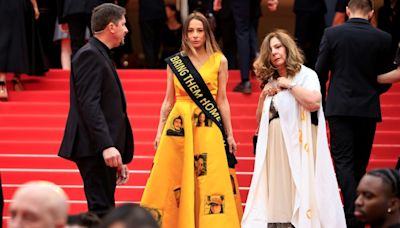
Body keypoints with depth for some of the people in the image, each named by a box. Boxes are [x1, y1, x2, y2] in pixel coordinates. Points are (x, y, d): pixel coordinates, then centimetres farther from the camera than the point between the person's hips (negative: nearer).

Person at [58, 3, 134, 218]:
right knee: (101, 211, -13)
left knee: (102, 211, 9)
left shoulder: (99, 55, 21)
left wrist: (120, 160, 22)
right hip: (95, 149, -10)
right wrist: (106, 146, -28)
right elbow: (89, 104, -20)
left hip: (105, 150, 10)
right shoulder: (89, 55, -10)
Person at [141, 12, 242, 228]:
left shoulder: (219, 61, 4)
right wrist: (159, 132, 9)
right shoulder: (174, 62, 8)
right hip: (178, 125, 2)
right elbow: (168, 101, 12)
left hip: (208, 127, -2)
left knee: (210, 181, -5)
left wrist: (229, 134, 3)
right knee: (172, 180, 1)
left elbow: (222, 101, 6)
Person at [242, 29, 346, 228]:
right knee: (278, 189, 1)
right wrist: (264, 96, 5)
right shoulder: (271, 82, 17)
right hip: (274, 145, 5)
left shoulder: (306, 75, 0)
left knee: (299, 187, -9)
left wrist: (289, 85, -9)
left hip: (298, 144, -5)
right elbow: (260, 120, 19)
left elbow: (314, 102, -20)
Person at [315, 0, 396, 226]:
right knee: (360, 165, 13)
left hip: (339, 108, -2)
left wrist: (322, 101, 14)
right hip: (368, 109, 2)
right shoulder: (384, 39, -2)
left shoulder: (332, 34, -5)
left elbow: (320, 72, -1)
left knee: (343, 162, -2)